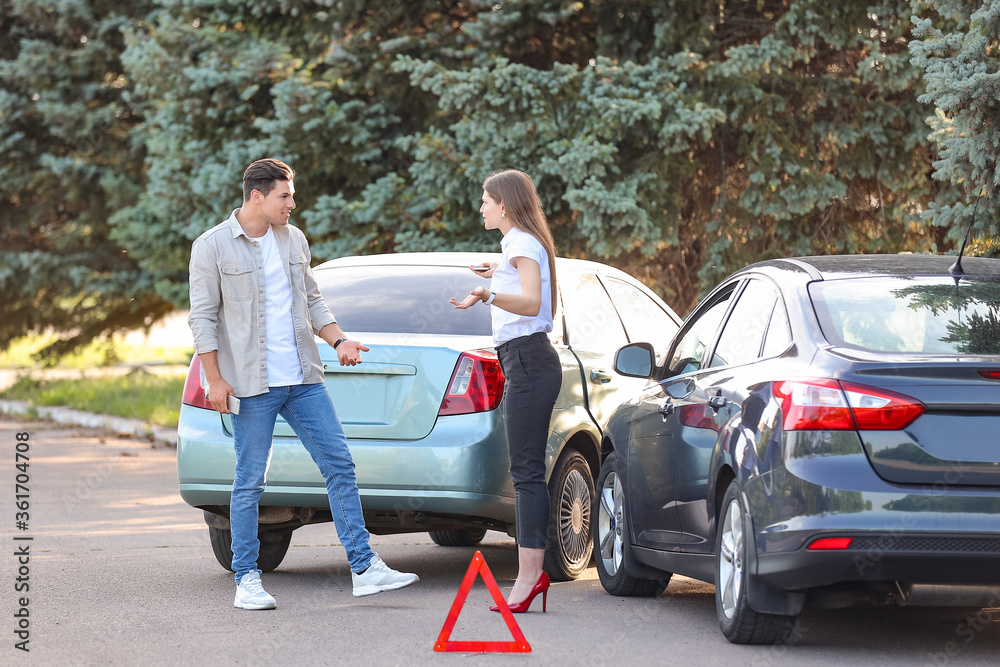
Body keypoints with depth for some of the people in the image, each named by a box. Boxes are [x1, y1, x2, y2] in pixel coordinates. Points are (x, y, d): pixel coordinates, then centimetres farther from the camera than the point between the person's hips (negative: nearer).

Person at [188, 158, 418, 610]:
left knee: (339, 466, 1)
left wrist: (338, 341, 4)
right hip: (252, 385, -5)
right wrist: (214, 379, -11)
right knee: (250, 483, -1)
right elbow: (203, 317, -5)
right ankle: (246, 580, 9)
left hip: (304, 380, 6)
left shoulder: (294, 241, 12)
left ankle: (365, 569, 4)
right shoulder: (212, 247, -5)